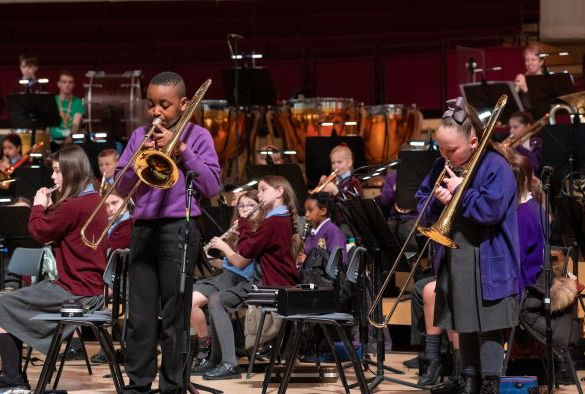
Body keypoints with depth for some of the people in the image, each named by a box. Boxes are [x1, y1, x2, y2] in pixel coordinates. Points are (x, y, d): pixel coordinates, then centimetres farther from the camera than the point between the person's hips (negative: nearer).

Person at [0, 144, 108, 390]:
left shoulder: (73, 206, -21)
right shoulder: (93, 200, 11)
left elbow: (39, 232, -11)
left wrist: (39, 206, 4)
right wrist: (50, 207, 7)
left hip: (75, 292, -10)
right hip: (91, 289, 10)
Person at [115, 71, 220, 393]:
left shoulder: (197, 136, 3)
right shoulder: (140, 135, 12)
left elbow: (211, 187, -6)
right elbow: (120, 187, 10)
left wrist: (181, 149, -11)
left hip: (178, 230, -4)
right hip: (143, 229, 4)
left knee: (174, 318, 0)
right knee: (140, 316, 5)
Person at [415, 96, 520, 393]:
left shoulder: (496, 167, -13)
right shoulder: (442, 167, 7)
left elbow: (490, 210, -23)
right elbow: (422, 205, 9)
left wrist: (460, 191, -16)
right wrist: (437, 200, -12)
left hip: (488, 265, -6)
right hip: (454, 260, 6)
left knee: (489, 327, -4)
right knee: (464, 325, 14)